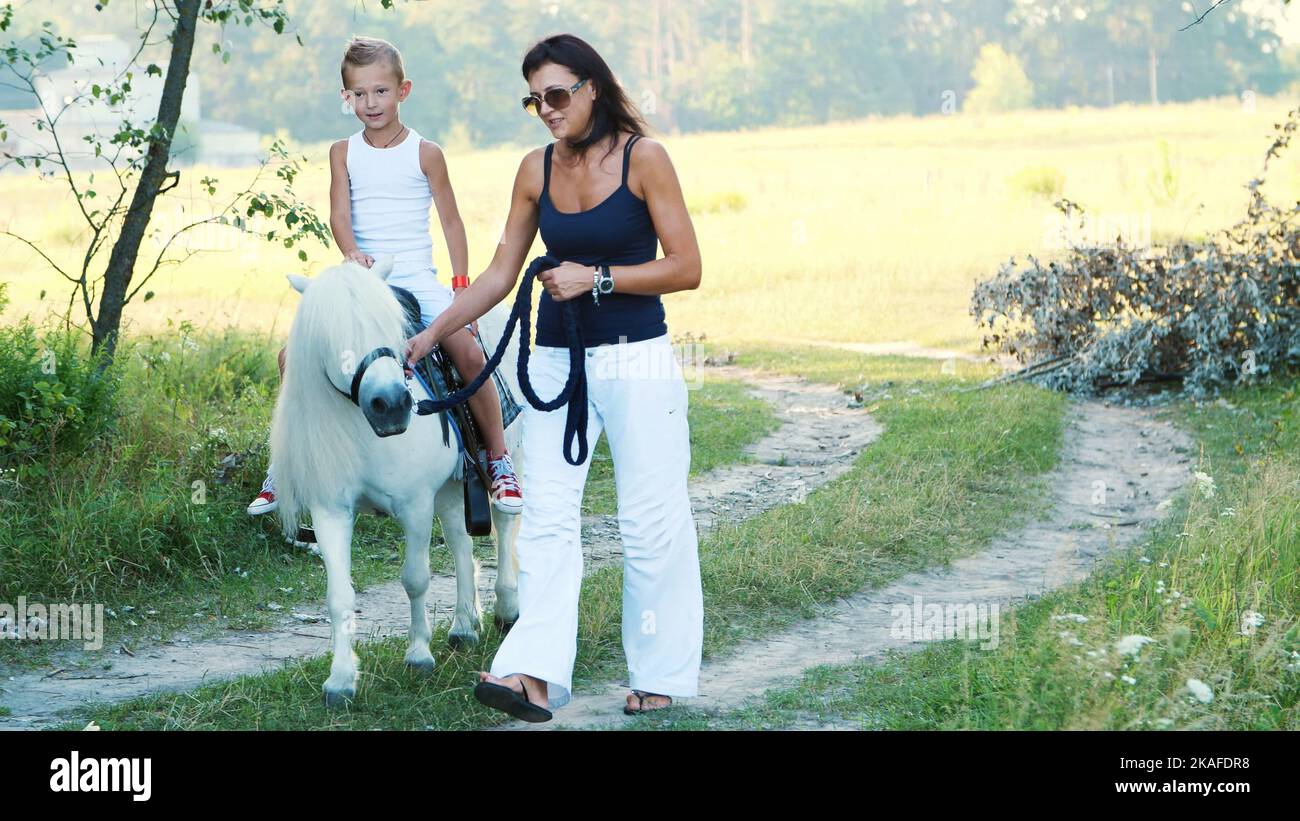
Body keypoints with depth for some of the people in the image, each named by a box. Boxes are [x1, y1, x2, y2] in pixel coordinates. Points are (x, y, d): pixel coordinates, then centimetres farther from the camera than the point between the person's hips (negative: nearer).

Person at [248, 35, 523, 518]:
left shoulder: (424, 154, 2)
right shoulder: (344, 153, 7)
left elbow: (451, 222, 4)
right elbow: (339, 214, -4)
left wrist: (463, 287, -3)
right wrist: (351, 252, -26)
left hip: (417, 280, -2)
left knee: (468, 352, -25)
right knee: (293, 355, -12)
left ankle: (499, 462, -9)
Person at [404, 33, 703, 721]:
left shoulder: (642, 158, -8)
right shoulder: (537, 170, 5)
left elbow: (686, 268, -10)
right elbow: (500, 276, 10)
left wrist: (596, 277, -16)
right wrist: (433, 333, 5)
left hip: (636, 360, -4)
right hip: (556, 362, 4)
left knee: (652, 521, 2)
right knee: (547, 519, -4)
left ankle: (660, 677, 12)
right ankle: (534, 674, -10)